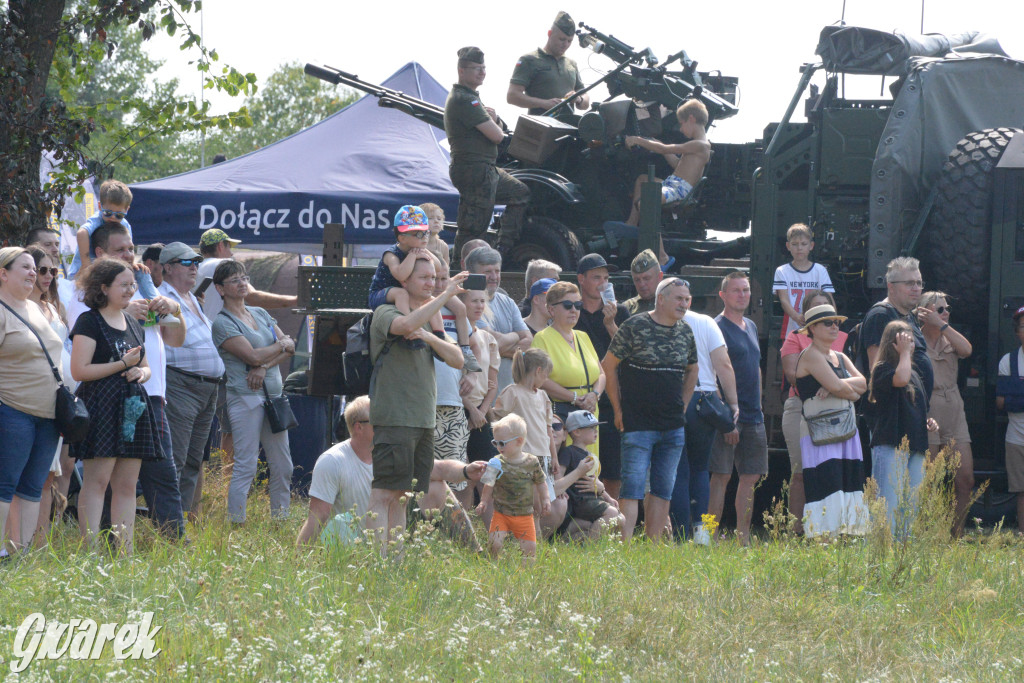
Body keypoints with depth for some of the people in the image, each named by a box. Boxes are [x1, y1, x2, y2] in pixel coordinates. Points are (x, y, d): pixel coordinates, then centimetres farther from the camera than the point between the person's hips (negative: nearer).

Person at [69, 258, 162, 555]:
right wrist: (123, 364, -14)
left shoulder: (133, 323, 19)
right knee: (97, 481, -11)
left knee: (127, 485, 5)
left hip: (133, 408, 8)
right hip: (100, 407, -8)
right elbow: (79, 370, -13)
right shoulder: (89, 322, -5)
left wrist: (141, 372, 4)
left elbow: (145, 365, 28)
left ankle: (126, 551, 5)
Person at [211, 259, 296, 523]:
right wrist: (281, 345, 2)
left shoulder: (260, 314, 16)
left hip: (273, 393, 7)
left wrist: (265, 367, -10)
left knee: (282, 466, 7)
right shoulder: (222, 323, -5)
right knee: (246, 466, -10)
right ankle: (235, 526, -7)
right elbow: (253, 356, -15)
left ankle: (280, 522, 13)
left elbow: (290, 348, 7)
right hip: (245, 396, -7)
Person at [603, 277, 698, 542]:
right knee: (632, 488, -11)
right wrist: (618, 409, -3)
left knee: (663, 490, 6)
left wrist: (682, 406, 16)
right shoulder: (635, 327, -7)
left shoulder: (685, 332, 10)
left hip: (673, 428, 6)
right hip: (638, 425, -6)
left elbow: (692, 370, 25)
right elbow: (608, 365, -2)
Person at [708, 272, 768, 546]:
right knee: (721, 476, -8)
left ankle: (744, 538, 14)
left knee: (750, 477, 8)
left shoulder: (751, 326, 18)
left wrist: (757, 408, 18)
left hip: (753, 417, 8)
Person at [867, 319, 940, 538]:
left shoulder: (915, 374, 21)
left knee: (912, 507, 6)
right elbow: (900, 379, -25)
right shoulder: (882, 370, -3)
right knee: (888, 505, -12)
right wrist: (904, 353, -12)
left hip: (915, 446, 8)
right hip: (889, 445, -8)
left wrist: (929, 422, 11)